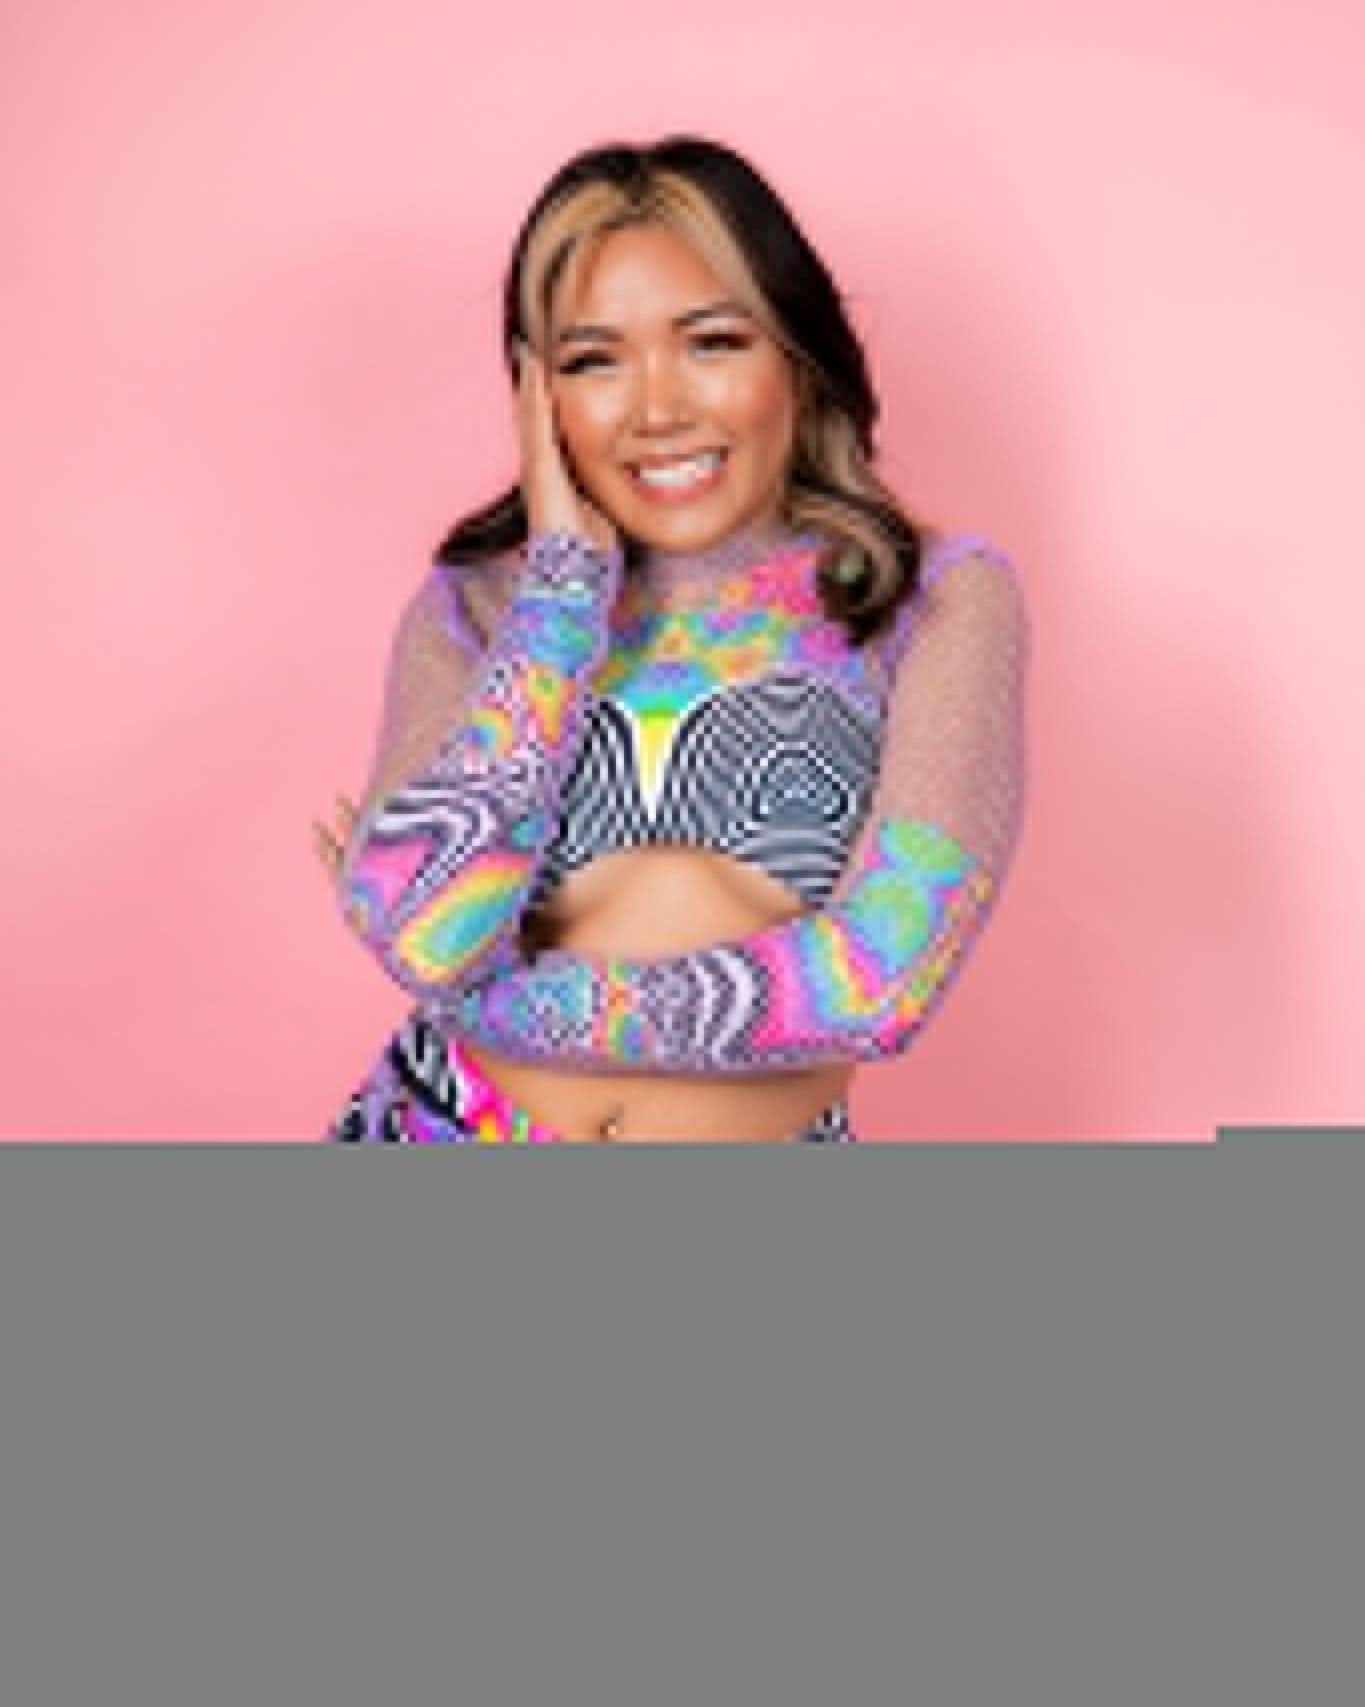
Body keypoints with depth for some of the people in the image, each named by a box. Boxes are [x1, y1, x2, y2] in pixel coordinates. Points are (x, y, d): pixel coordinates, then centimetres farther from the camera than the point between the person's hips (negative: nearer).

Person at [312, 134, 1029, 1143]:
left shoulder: (944, 600, -2)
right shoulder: (476, 605, 3)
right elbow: (424, 939, -13)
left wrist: (490, 1003, -11)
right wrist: (568, 570, -9)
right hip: (444, 1131, 2)